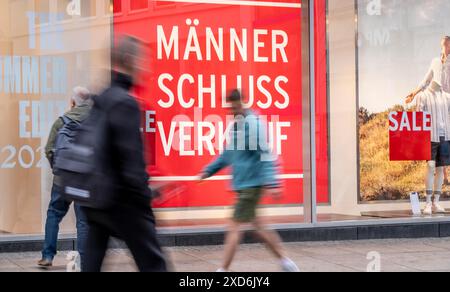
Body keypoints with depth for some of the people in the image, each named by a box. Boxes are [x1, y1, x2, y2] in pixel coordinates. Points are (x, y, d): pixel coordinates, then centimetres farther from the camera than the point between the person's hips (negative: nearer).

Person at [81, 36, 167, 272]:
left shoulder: (98, 100, 11)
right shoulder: (125, 102, -16)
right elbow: (130, 155, -22)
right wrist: (143, 196, -16)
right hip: (121, 199, -8)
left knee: (92, 262, 11)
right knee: (152, 263, 1)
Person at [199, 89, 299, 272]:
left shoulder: (253, 123, -15)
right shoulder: (236, 125, 13)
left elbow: (265, 155, -21)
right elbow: (228, 154, 24)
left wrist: (271, 183, -27)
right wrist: (208, 171, 20)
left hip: (252, 184, -9)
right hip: (243, 184, 9)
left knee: (235, 226, -7)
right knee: (257, 226, 14)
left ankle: (223, 269, -3)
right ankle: (286, 262, 23)